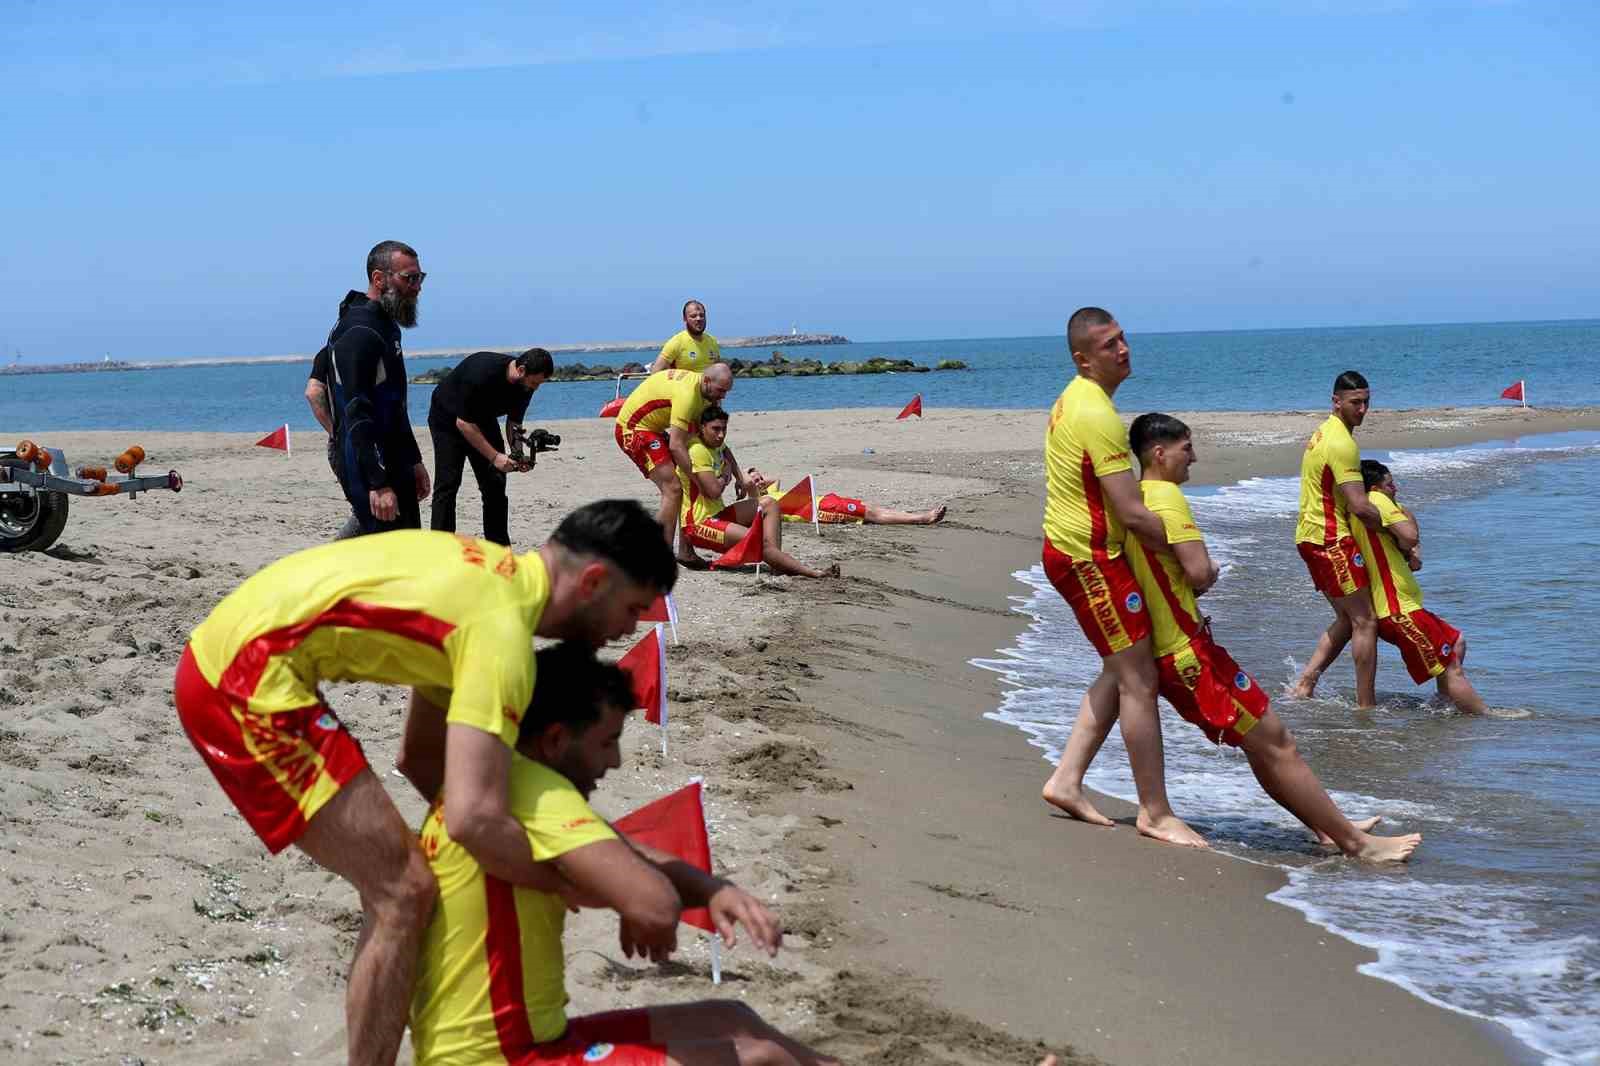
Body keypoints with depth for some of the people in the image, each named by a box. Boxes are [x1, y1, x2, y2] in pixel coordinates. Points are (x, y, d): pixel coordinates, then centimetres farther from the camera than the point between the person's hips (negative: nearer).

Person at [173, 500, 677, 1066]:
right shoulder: (503, 629, -17)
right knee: (402, 891, -8)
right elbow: (474, 818, -27)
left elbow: (420, 756, 21)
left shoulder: (492, 575, 13)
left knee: (388, 874, 19)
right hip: (250, 677, -10)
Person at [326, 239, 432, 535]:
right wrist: (379, 485, -27)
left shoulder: (386, 327, 16)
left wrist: (413, 461, 26)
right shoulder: (359, 332, -17)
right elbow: (358, 416, -24)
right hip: (372, 476, -10)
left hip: (394, 466, 10)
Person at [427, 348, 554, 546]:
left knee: (495, 484, -1)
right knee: (447, 484, -14)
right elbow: (463, 422, -31)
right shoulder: (482, 373, -37)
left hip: (483, 419, 6)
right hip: (448, 420, -6)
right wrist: (494, 456, -33)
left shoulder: (526, 384, -16)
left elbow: (514, 423, -3)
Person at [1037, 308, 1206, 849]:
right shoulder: (1098, 416, -22)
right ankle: (1155, 813, 1)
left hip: (1073, 549, 10)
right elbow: (1132, 514, -24)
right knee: (1139, 680, -5)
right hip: (1088, 558, -10)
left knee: (1120, 670, 18)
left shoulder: (1073, 400, 11)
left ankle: (1066, 780, 19)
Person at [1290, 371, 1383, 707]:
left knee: (1347, 619, 18)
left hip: (1310, 535, 10)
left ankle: (1305, 682, 11)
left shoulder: (1322, 433, 15)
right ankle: (1366, 707, -6)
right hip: (1331, 539, -10)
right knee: (1365, 621, -6)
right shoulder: (1342, 443, -18)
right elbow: (1359, 507, -24)